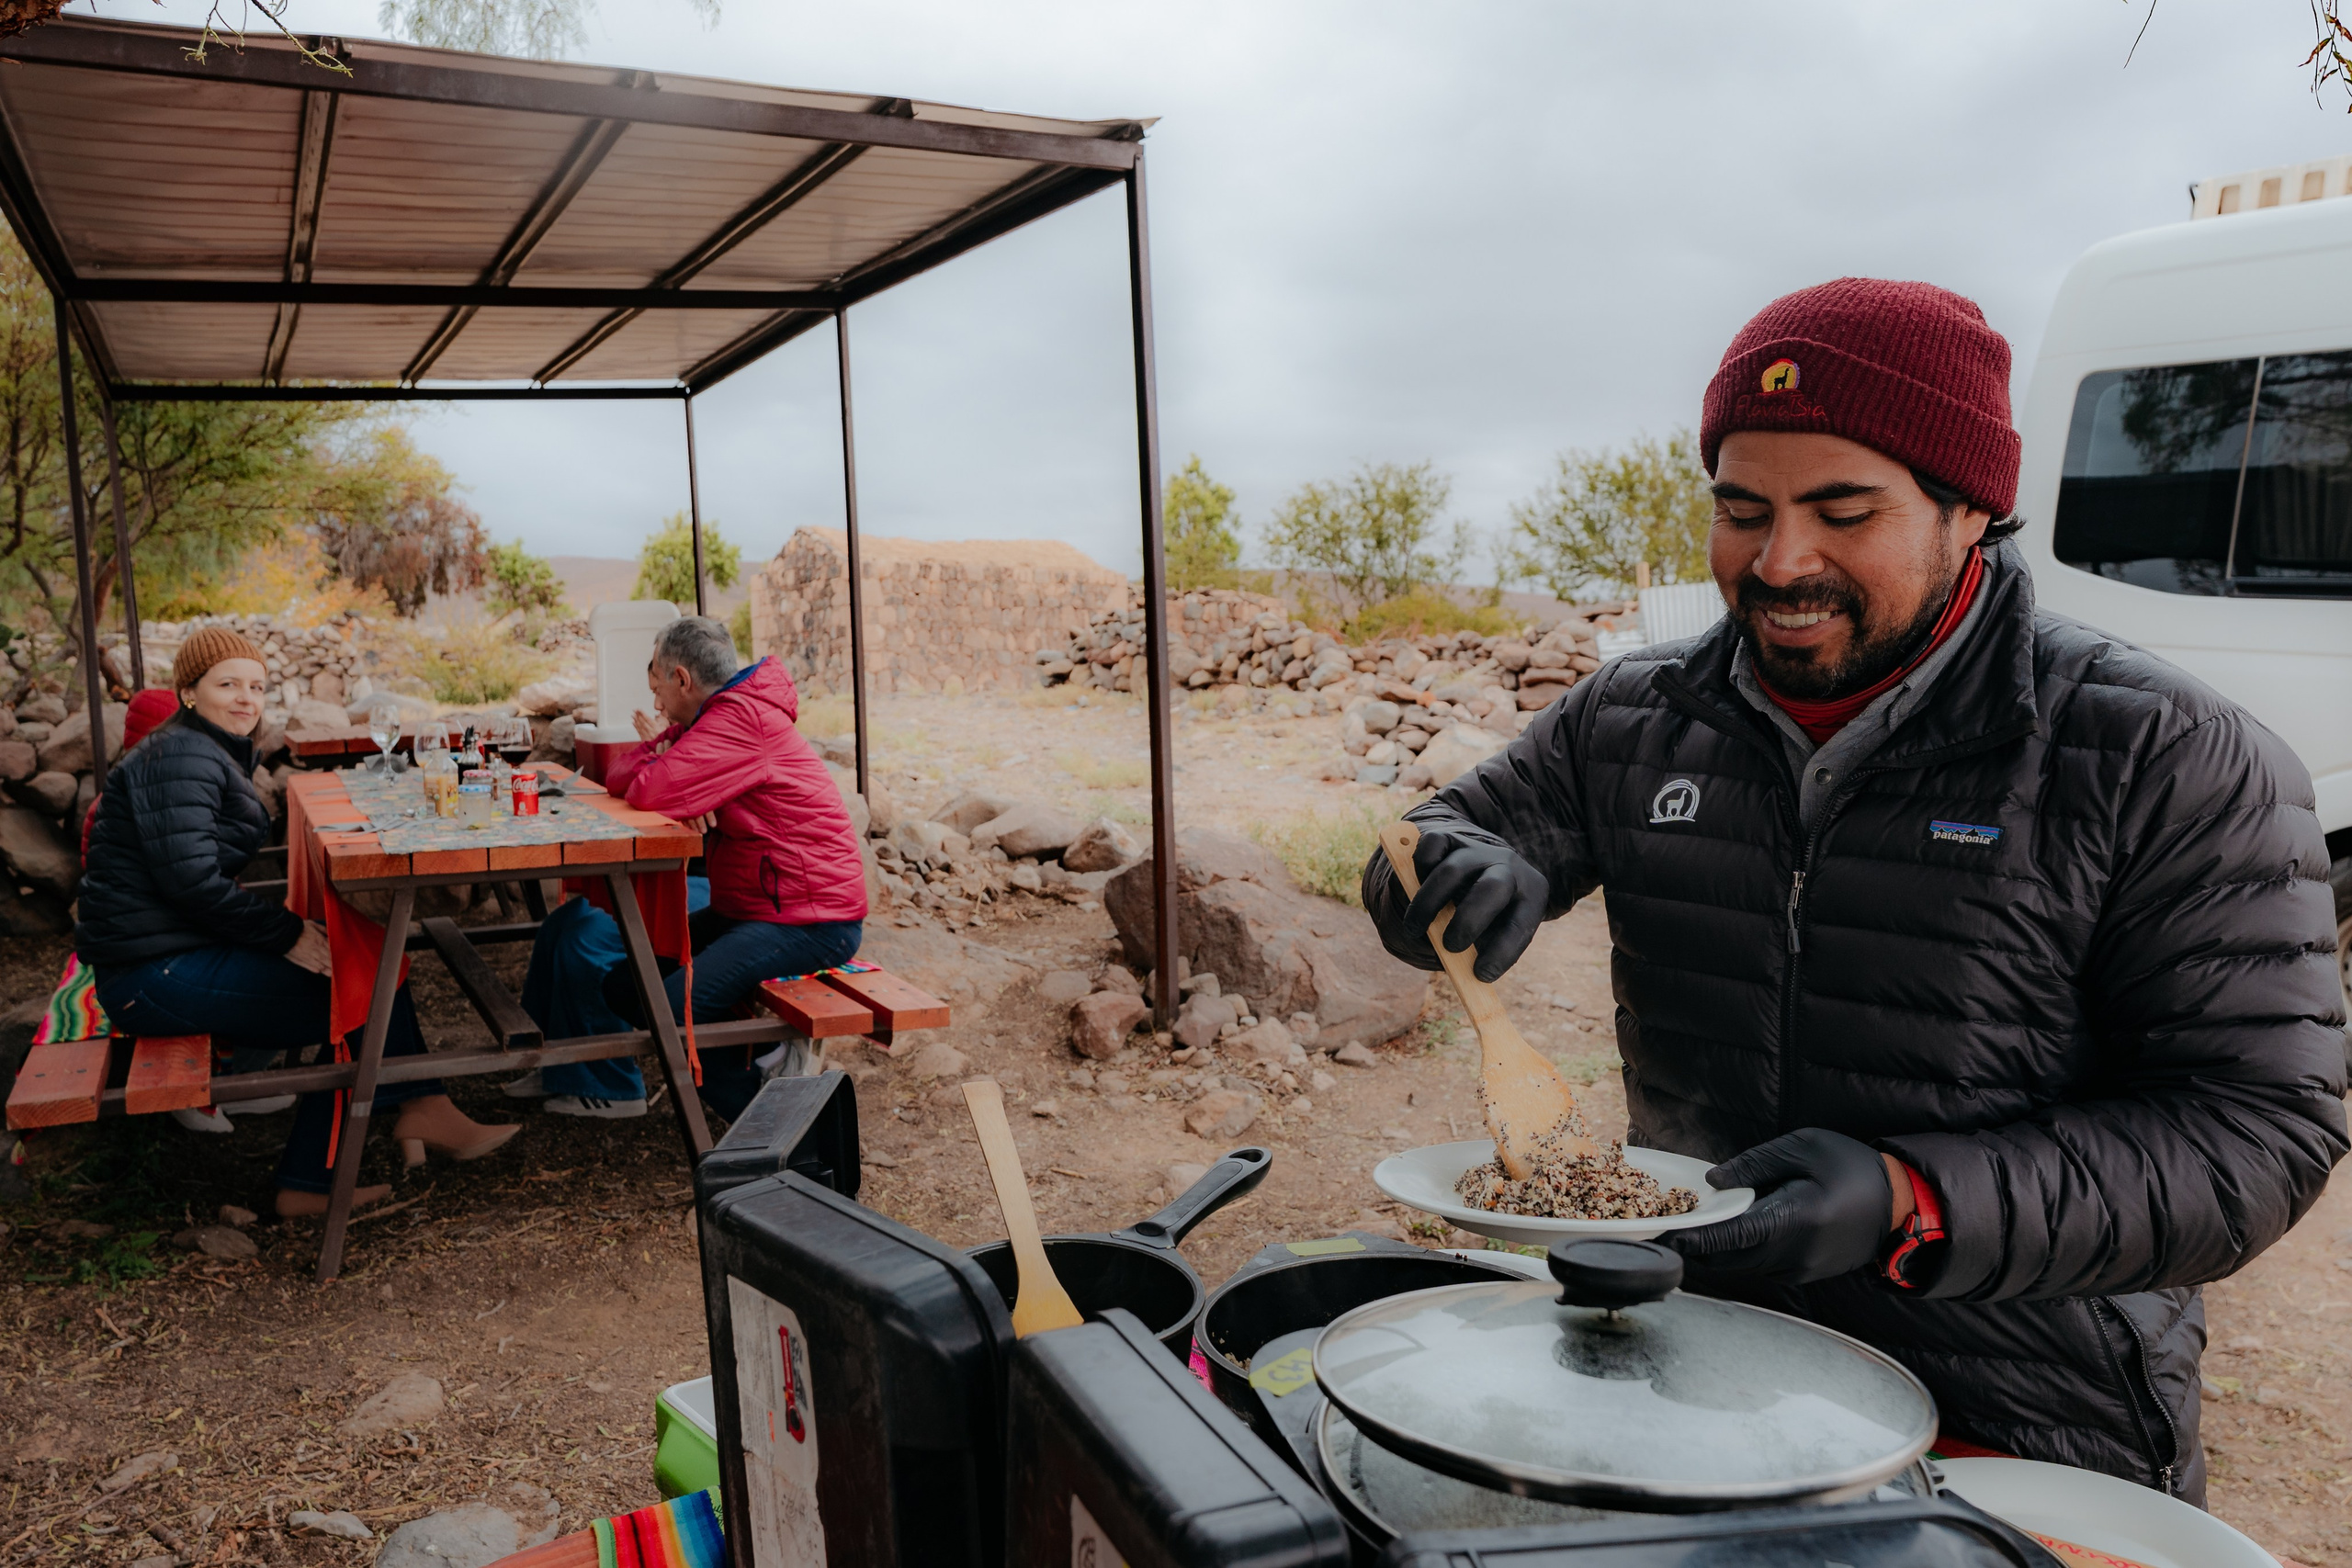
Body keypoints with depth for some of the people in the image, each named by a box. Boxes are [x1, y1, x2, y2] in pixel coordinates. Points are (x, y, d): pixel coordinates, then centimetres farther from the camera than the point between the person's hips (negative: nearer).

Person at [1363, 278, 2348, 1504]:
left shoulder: (2168, 766, -10)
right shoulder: (1627, 721, 3)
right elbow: (1444, 835, 9)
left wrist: (1911, 1206, -26)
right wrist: (1465, 874, -17)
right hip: (1684, 1349, 4)